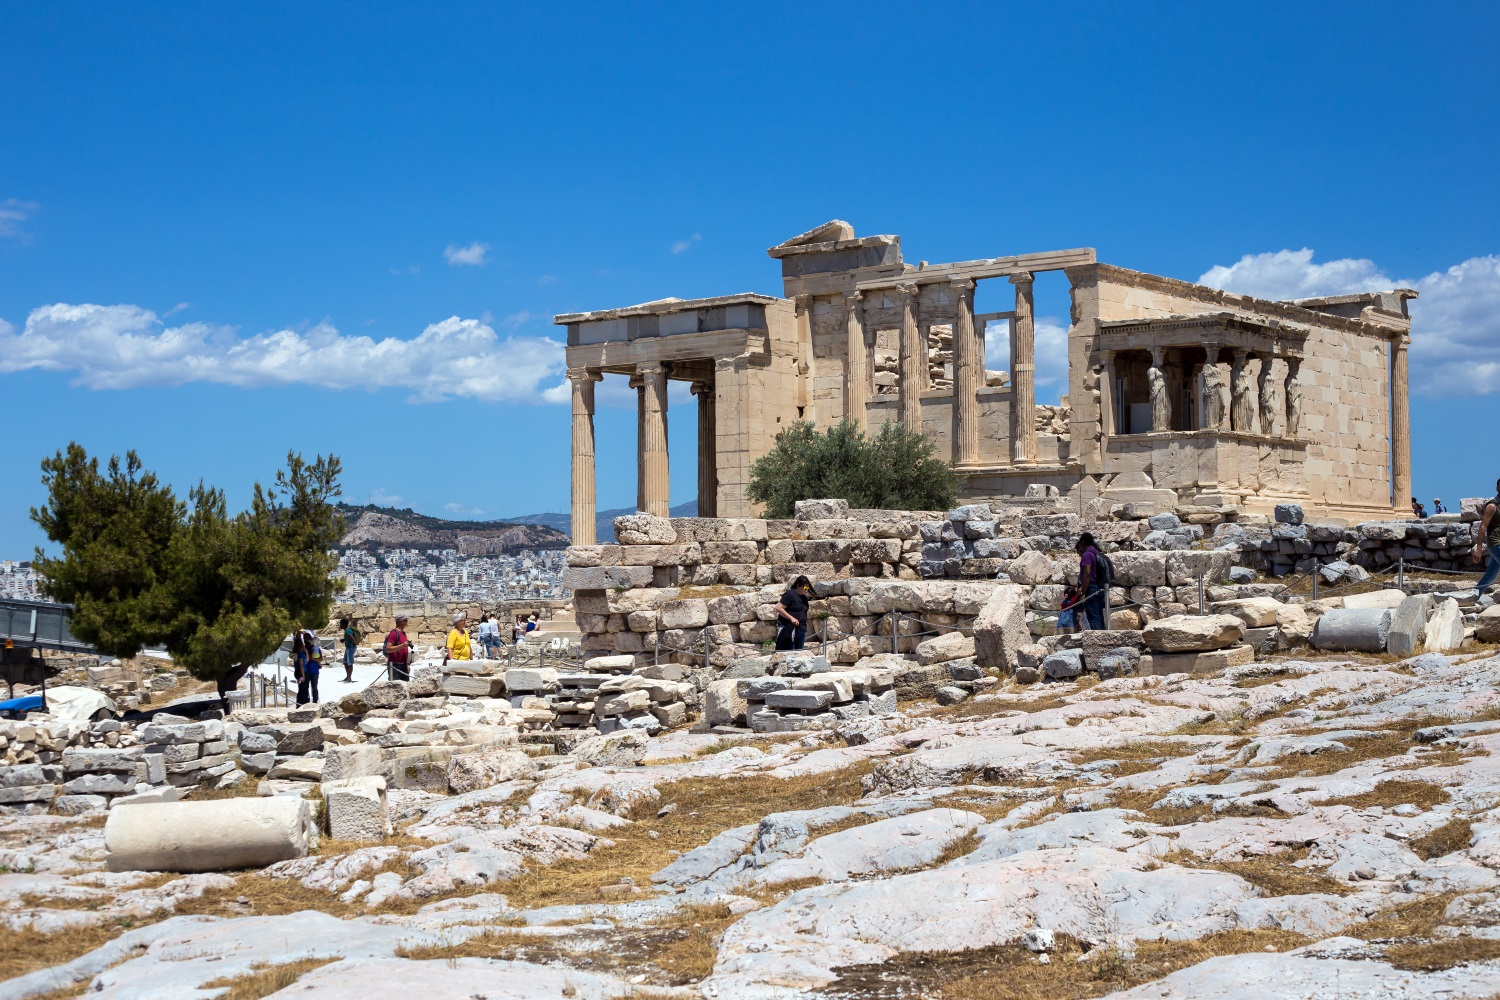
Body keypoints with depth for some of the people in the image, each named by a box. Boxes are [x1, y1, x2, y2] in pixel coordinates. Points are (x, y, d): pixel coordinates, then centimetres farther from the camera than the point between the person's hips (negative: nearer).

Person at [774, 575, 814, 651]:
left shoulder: (804, 597, 14)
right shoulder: (790, 594, -10)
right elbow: (778, 608, -16)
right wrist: (791, 618, -22)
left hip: (800, 629, 8)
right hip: (789, 630, -8)